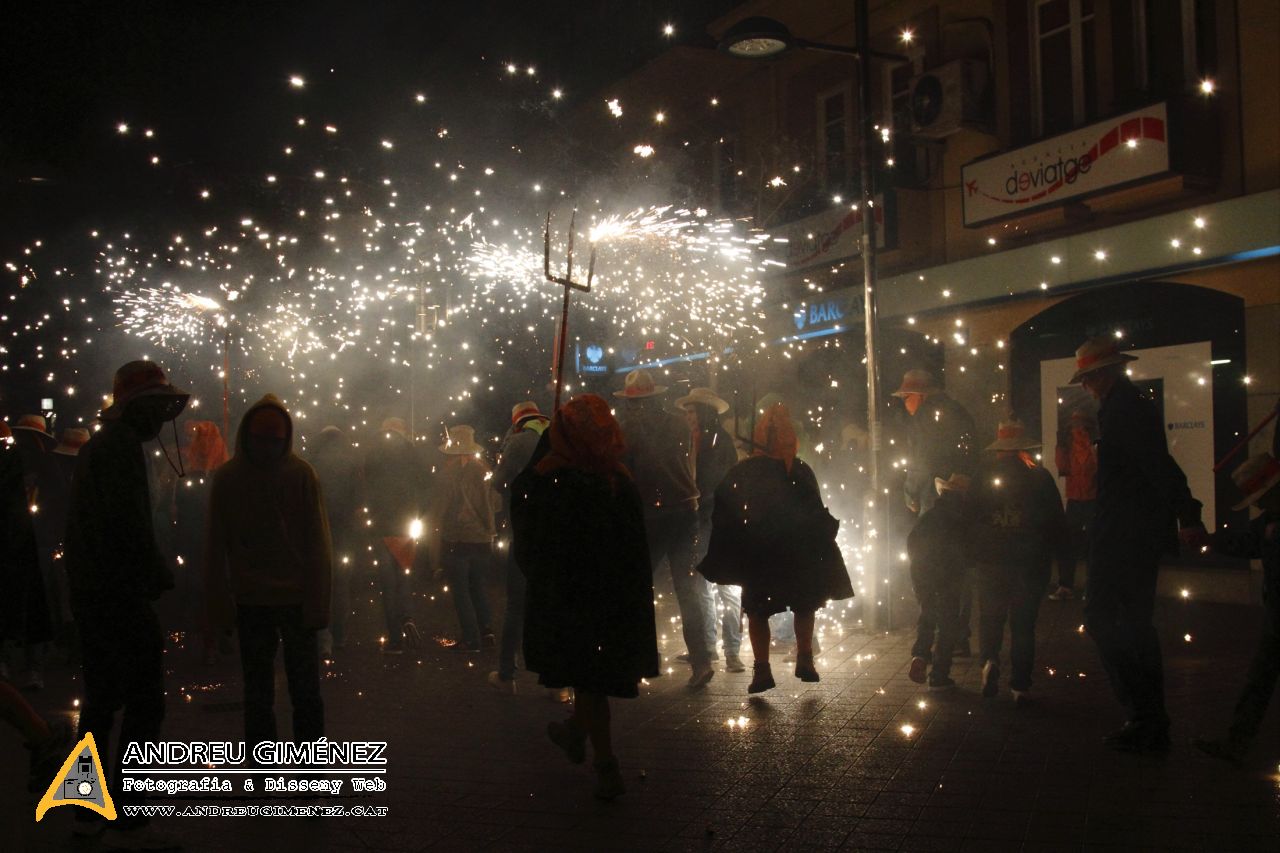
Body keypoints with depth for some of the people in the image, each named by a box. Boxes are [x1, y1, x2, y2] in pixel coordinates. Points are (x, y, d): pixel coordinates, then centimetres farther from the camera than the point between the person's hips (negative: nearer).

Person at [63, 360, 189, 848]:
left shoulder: (97, 445, 19)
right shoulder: (122, 444, -12)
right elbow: (128, 521, -22)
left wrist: (150, 570, 15)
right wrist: (159, 572, -9)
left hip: (88, 592, 11)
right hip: (120, 594, -11)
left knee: (102, 698, 17)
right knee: (144, 702, -7)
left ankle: (88, 812, 25)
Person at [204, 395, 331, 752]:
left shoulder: (300, 474, -6)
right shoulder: (226, 478, -2)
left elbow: (317, 541, -6)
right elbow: (215, 548, -2)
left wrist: (317, 602, -10)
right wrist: (219, 605, -5)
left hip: (296, 599, -1)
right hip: (250, 602, 1)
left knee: (306, 693, 6)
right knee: (257, 692, 11)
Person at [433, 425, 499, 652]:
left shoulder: (446, 472, -12)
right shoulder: (483, 469, 0)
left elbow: (441, 506, -8)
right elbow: (495, 502, 9)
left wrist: (439, 524, 9)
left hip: (456, 539, -4)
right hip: (482, 538, 4)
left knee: (460, 590, 5)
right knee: (477, 585, 19)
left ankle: (470, 638, 3)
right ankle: (486, 630, 10)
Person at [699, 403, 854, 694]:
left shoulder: (740, 473, -6)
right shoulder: (802, 472, -6)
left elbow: (724, 517, -2)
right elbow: (817, 516, -2)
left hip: (757, 558, 0)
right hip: (799, 557, 1)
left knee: (758, 612, 10)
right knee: (805, 605, 21)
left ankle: (762, 670, 3)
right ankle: (804, 660, 17)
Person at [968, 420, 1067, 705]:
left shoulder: (984, 474, -2)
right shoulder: (1040, 477, -1)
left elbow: (970, 516, 1)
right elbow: (1057, 521, 2)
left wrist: (971, 552, 11)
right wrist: (1057, 554, 13)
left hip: (991, 560, 0)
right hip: (1032, 561, 0)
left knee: (990, 617, 12)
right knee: (1023, 622, 7)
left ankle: (990, 659, -14)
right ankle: (1021, 685, 6)